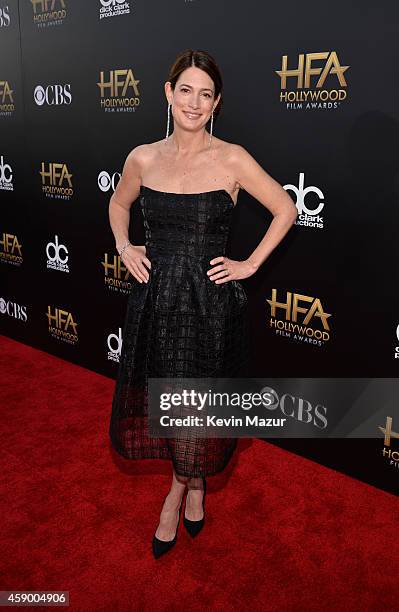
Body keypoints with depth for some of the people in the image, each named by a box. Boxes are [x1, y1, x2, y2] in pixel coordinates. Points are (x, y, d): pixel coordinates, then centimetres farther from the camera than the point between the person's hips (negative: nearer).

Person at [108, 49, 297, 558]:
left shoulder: (232, 160, -8)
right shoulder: (142, 158, 1)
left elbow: (286, 209, 1)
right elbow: (119, 203, 21)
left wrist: (250, 264, -3)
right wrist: (123, 247, 6)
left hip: (210, 301, -3)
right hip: (154, 297, 3)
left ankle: (184, 483, 39)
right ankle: (191, 482, 44)